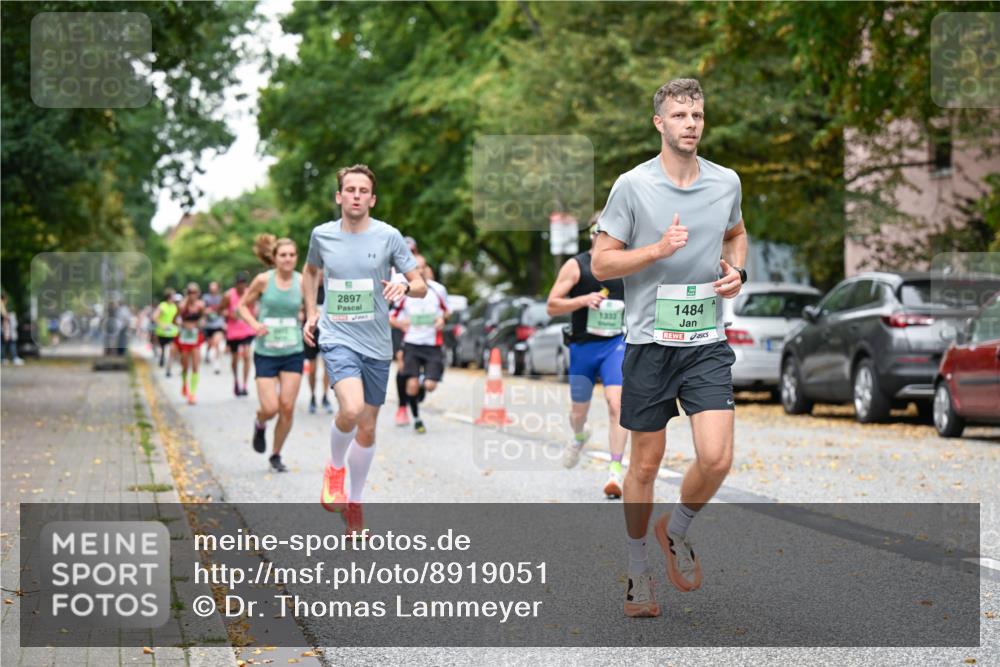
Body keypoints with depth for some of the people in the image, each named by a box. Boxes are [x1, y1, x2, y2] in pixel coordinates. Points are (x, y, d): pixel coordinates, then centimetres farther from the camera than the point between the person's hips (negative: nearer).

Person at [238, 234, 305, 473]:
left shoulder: (302, 281, -2)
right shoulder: (264, 280, -6)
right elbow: (243, 305, 5)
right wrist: (254, 324, -12)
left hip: (293, 353, 2)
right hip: (266, 353, -1)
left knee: (287, 407, -3)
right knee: (270, 408, -8)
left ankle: (276, 455, 17)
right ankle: (260, 425, 30)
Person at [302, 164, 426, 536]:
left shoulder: (388, 236, -3)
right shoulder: (322, 235, 2)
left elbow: (421, 286, -1)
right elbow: (310, 272, 24)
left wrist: (405, 286, -24)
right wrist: (311, 313, 14)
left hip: (376, 345, 1)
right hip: (337, 338, -1)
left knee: (367, 429, 9)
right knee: (351, 409, -27)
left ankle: (354, 505, 27)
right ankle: (335, 468, 3)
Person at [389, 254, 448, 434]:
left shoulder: (438, 289, 1)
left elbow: (445, 309, 18)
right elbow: (391, 318, 6)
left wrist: (442, 319, -3)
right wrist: (400, 324, -15)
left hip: (433, 345, 1)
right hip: (412, 344, -1)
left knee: (430, 385, -10)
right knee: (412, 383, -12)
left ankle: (424, 380, 28)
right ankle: (416, 418, 9)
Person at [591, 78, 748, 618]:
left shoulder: (727, 182, 5)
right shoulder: (632, 186, -6)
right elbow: (600, 263, -5)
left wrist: (736, 271, 5)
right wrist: (659, 249, -19)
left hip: (708, 343, 2)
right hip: (649, 343, -2)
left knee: (717, 458, -12)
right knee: (645, 464, 5)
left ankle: (676, 531, 18)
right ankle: (638, 568, 24)